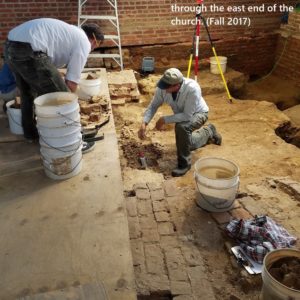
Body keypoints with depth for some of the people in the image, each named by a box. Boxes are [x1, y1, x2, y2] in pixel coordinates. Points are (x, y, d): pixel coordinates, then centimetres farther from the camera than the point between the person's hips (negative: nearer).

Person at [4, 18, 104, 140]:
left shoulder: (69, 33, 30)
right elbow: (71, 82, 2)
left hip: (10, 45, 10)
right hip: (28, 50, -10)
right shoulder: (84, 43, 4)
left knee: (28, 93, 28)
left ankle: (30, 132, 43)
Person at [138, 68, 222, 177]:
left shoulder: (192, 89, -42)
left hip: (198, 113, -6)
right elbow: (153, 106, -13)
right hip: (182, 114, 6)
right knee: (188, 144, 17)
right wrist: (144, 123, -26)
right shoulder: (162, 88, -27)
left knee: (181, 127, -38)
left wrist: (164, 120, -35)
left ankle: (184, 163, -19)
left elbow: (187, 116, -38)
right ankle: (209, 132, 45)